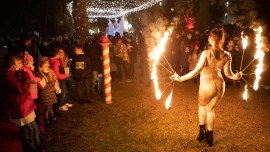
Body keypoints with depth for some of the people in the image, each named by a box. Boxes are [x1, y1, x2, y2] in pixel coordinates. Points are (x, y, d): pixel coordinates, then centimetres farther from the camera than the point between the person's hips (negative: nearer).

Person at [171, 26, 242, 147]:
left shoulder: (206, 53, -22)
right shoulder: (227, 55, -8)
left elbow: (196, 71, -24)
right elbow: (228, 73, 1)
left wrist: (180, 78, -17)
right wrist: (236, 76, 22)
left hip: (207, 86, -4)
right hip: (220, 85, 4)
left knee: (202, 105, 26)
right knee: (210, 109, 23)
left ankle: (202, 132, 31)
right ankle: (209, 136, 32)